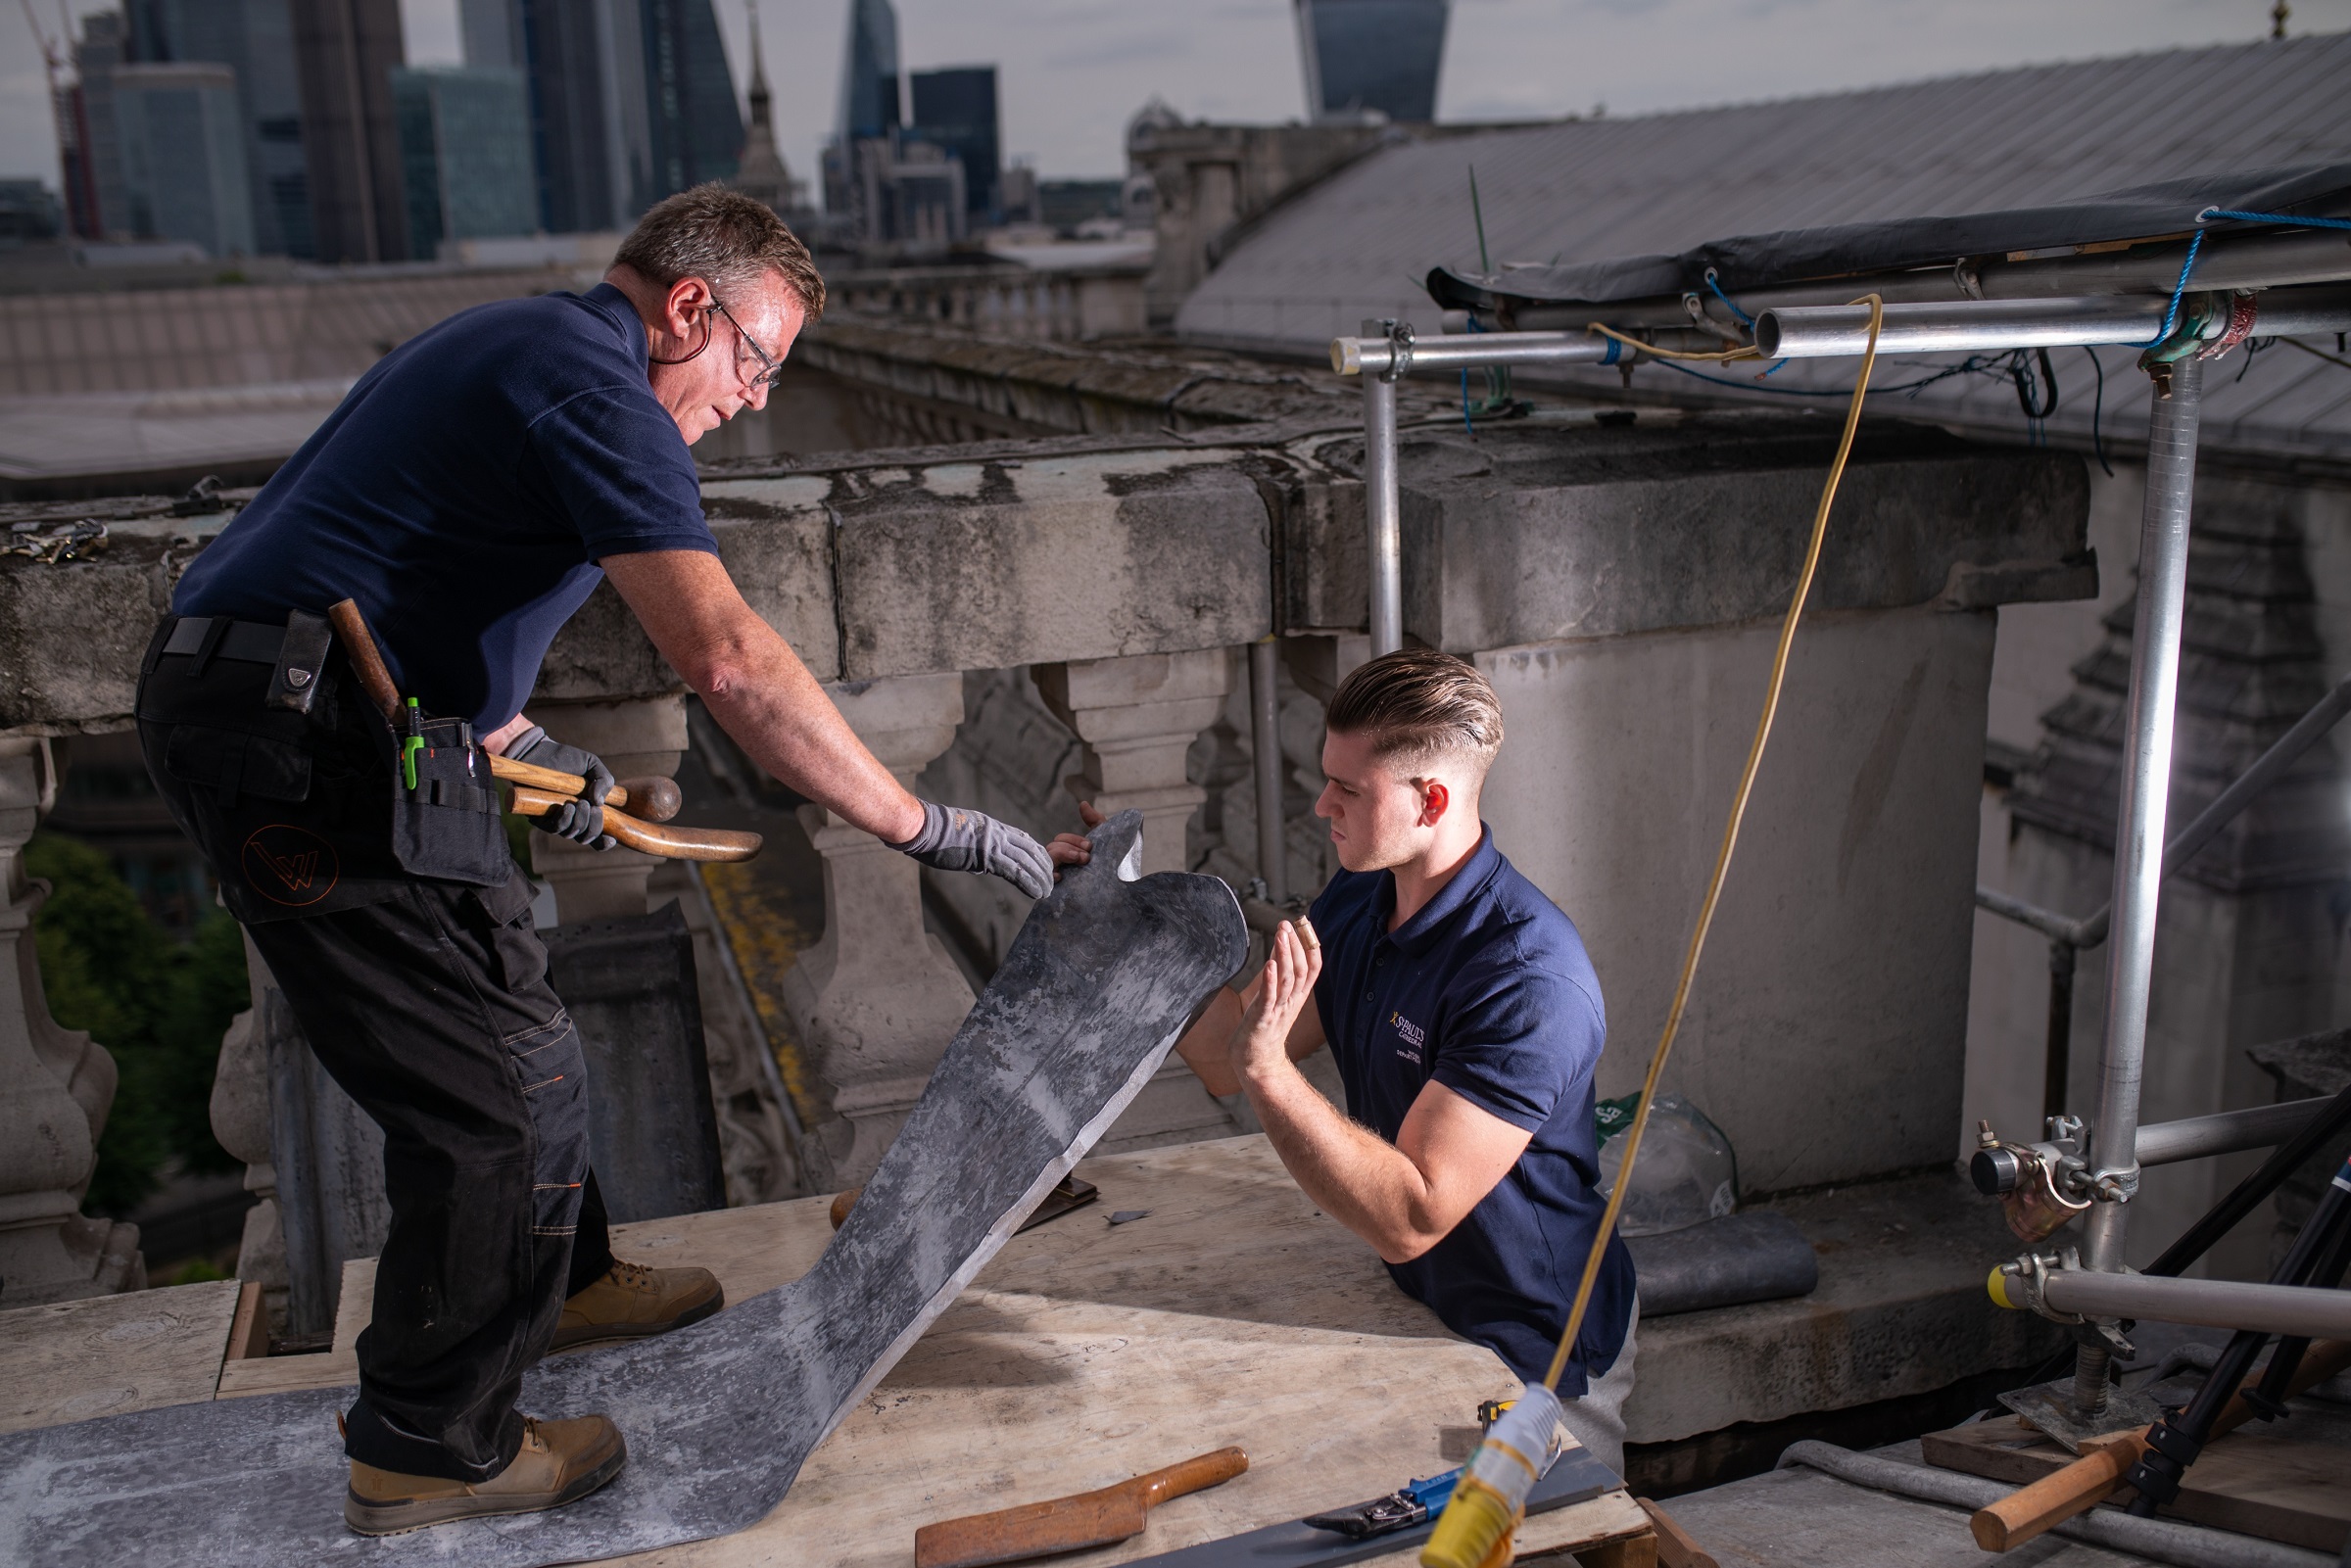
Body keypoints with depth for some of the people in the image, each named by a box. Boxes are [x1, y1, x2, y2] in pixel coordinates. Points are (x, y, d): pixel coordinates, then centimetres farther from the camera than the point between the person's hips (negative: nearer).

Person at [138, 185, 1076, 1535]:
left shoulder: (512, 345, 19)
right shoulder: (598, 391, -14)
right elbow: (730, 660, -27)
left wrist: (516, 741, 23)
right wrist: (926, 827, -23)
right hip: (319, 750, -11)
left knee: (503, 1010, 23)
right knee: (503, 1082, -3)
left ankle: (558, 1280, 42)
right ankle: (431, 1448, 12)